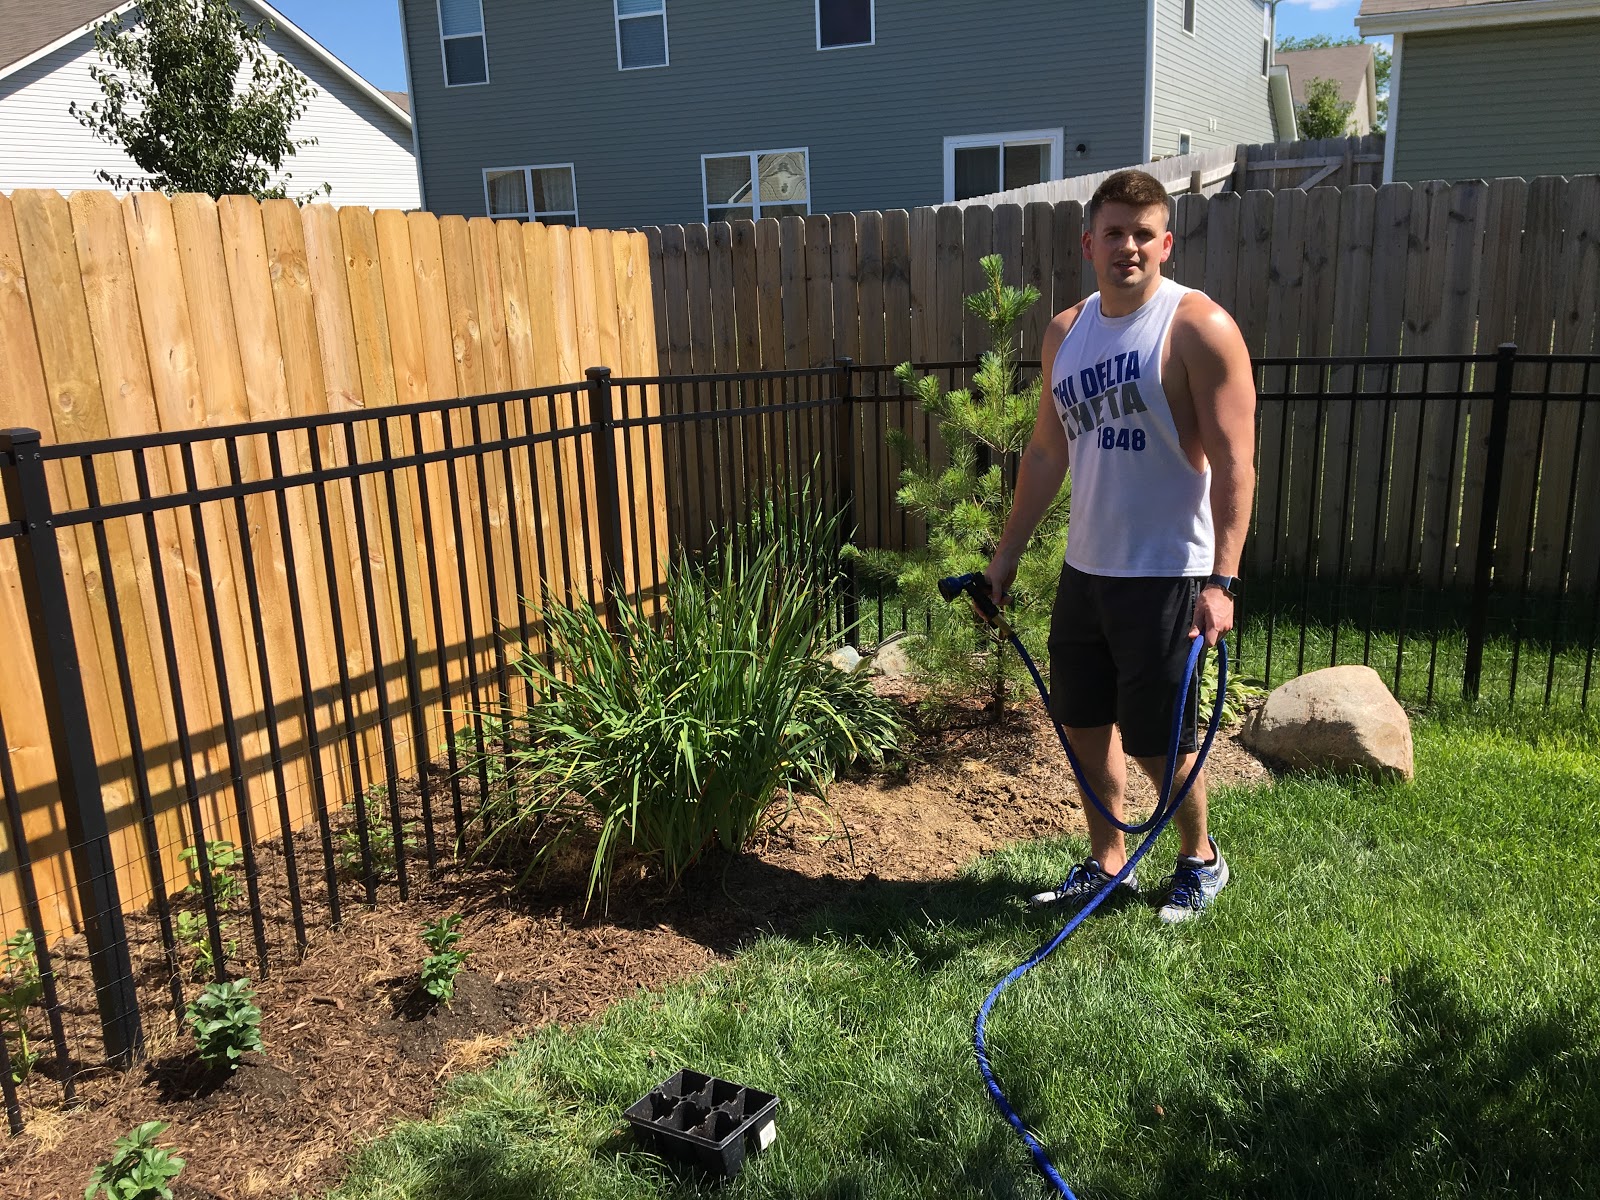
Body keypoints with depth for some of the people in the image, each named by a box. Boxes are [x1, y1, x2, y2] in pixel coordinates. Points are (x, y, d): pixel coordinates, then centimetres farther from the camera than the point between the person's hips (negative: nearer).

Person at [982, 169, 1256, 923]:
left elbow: (1234, 463, -16)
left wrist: (1222, 579, -24)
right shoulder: (1065, 332, 8)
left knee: (1157, 740, 4)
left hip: (1165, 575, -6)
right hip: (1085, 568, 6)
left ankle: (1200, 860, 31)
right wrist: (1008, 551, 14)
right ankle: (1107, 864, 34)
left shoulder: (1198, 327, -12)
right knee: (1083, 722, 14)